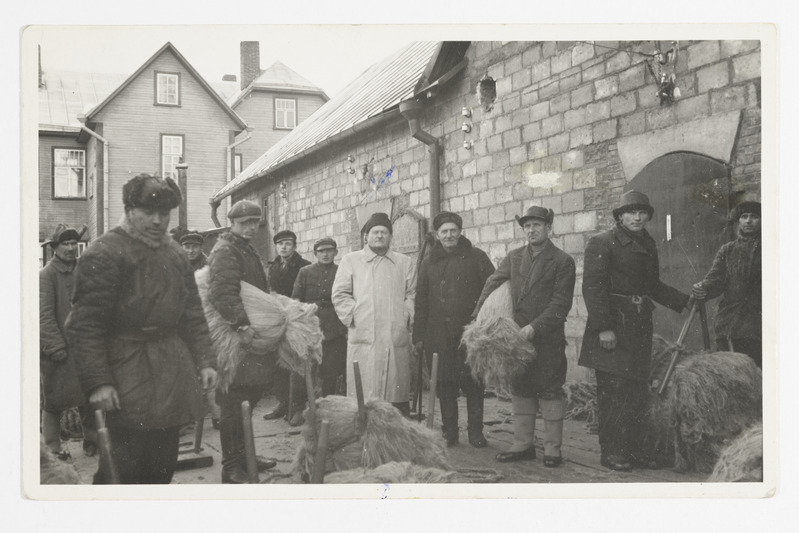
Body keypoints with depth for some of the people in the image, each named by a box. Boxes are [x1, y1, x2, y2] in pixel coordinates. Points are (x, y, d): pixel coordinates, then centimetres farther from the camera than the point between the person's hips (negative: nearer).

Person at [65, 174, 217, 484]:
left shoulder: (176, 255, 14)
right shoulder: (104, 255, -11)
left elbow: (193, 314, 18)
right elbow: (85, 325, -15)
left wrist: (204, 360, 9)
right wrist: (97, 382, -20)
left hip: (173, 379, 7)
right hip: (126, 385, -7)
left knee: (163, 466, 14)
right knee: (123, 470, -7)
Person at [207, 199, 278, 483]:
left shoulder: (249, 252, 20)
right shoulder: (225, 252, -13)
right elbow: (223, 295, -27)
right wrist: (242, 325, -36)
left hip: (251, 336, 10)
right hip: (234, 339, -10)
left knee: (248, 399, 17)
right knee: (233, 402, -3)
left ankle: (243, 454, 30)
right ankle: (231, 467, 5)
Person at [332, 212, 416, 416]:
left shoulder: (404, 263, 18)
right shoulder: (351, 260, 13)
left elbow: (412, 294, 14)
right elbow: (339, 295, 7)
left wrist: (407, 316, -2)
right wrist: (354, 315, -4)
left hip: (397, 339, 2)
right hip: (363, 338, -2)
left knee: (399, 396, 2)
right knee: (364, 397, -5)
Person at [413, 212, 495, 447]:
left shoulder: (476, 257, 5)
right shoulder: (428, 263, 13)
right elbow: (420, 302, 13)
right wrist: (419, 336, 8)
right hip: (439, 335, 2)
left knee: (473, 384, 1)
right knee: (445, 385, 5)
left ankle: (475, 432, 13)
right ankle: (449, 433, 16)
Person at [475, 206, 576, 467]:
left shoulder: (562, 261, -3)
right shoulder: (514, 257, 11)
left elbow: (561, 303, -9)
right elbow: (492, 284, 9)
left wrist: (535, 327, -18)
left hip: (548, 337, -4)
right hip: (517, 335, 5)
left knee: (550, 391, 0)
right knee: (520, 390, 9)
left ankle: (552, 448, 9)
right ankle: (522, 445, 18)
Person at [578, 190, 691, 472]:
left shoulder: (648, 245, 18)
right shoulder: (602, 242, -5)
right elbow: (593, 286, -13)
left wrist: (684, 301, 14)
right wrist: (603, 327, -19)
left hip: (639, 327, 7)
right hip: (612, 327, -7)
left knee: (637, 391, 9)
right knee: (612, 390, -5)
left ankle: (633, 448, 18)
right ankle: (611, 451, 4)